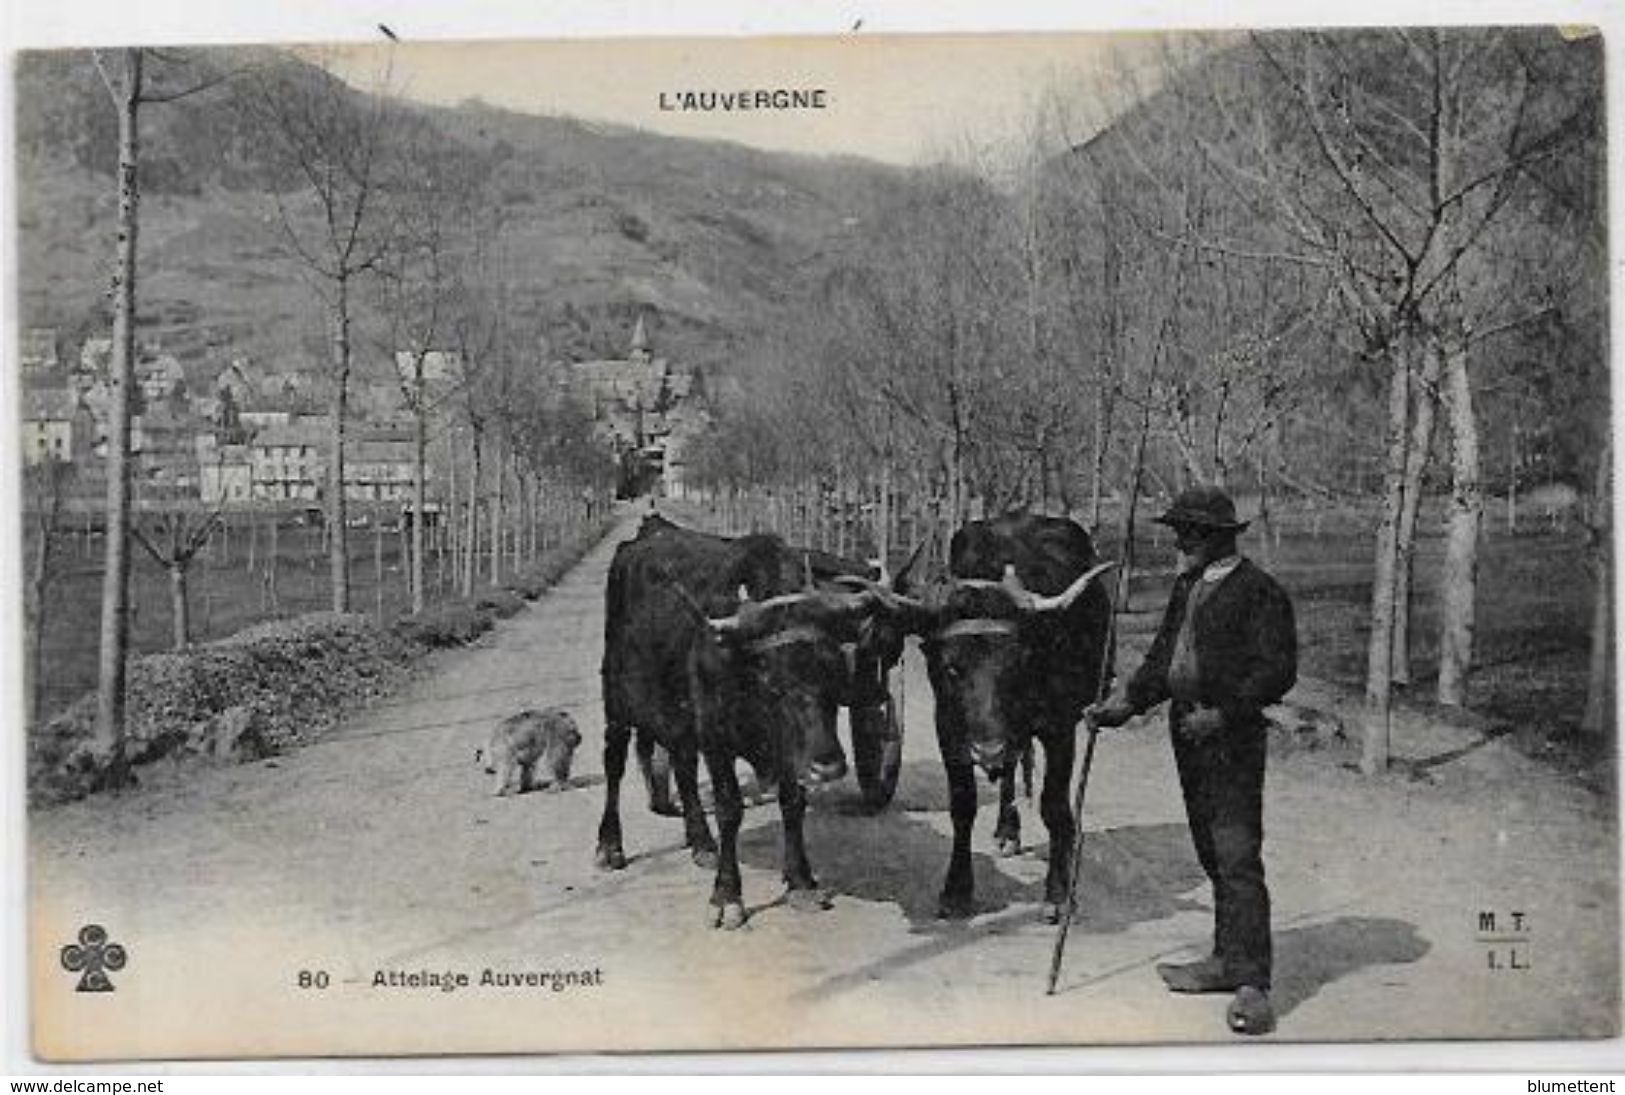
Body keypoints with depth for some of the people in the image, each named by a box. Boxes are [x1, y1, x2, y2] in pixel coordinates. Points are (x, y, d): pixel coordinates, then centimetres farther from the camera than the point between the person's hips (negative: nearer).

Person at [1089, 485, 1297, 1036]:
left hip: (1233, 740, -8)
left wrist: (1222, 714, -21)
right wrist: (1129, 700, 8)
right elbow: (1163, 654, 20)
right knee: (1211, 856, 14)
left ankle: (1252, 983, -9)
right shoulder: (1187, 586, 15)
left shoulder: (1258, 592, -11)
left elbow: (1277, 670, -15)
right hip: (1188, 734, 9)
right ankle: (1227, 960, 24)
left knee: (1238, 857, -10)